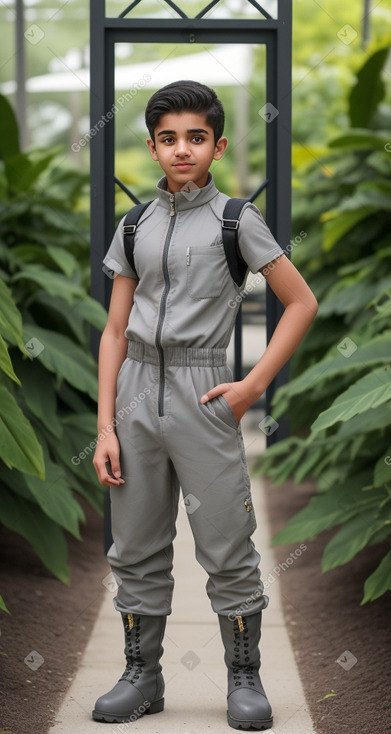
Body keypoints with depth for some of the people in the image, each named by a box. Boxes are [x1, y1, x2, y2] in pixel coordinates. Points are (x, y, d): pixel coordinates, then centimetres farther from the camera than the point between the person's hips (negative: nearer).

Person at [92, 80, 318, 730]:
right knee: (136, 551, 8)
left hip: (202, 395, -4)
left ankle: (244, 678, 13)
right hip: (137, 392, 4)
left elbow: (302, 303, 1)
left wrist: (255, 384, -7)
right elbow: (115, 331, 10)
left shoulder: (236, 220, 1)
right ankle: (142, 676, 20)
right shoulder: (136, 227, 10)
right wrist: (105, 426, 3)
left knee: (227, 551, -1)